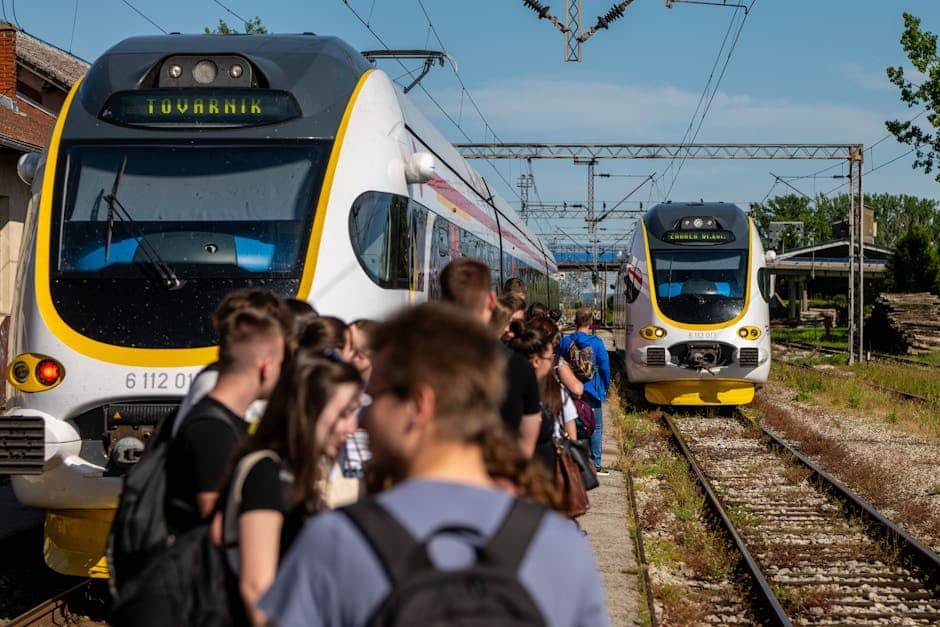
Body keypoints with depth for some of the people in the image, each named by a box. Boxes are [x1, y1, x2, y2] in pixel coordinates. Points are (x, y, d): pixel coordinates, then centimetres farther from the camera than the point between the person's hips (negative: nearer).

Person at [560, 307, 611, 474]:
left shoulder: (566, 341, -3)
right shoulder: (596, 342, -11)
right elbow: (605, 367, -7)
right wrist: (605, 387, 8)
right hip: (591, 390, -3)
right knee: (596, 427, 6)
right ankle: (595, 465, 4)